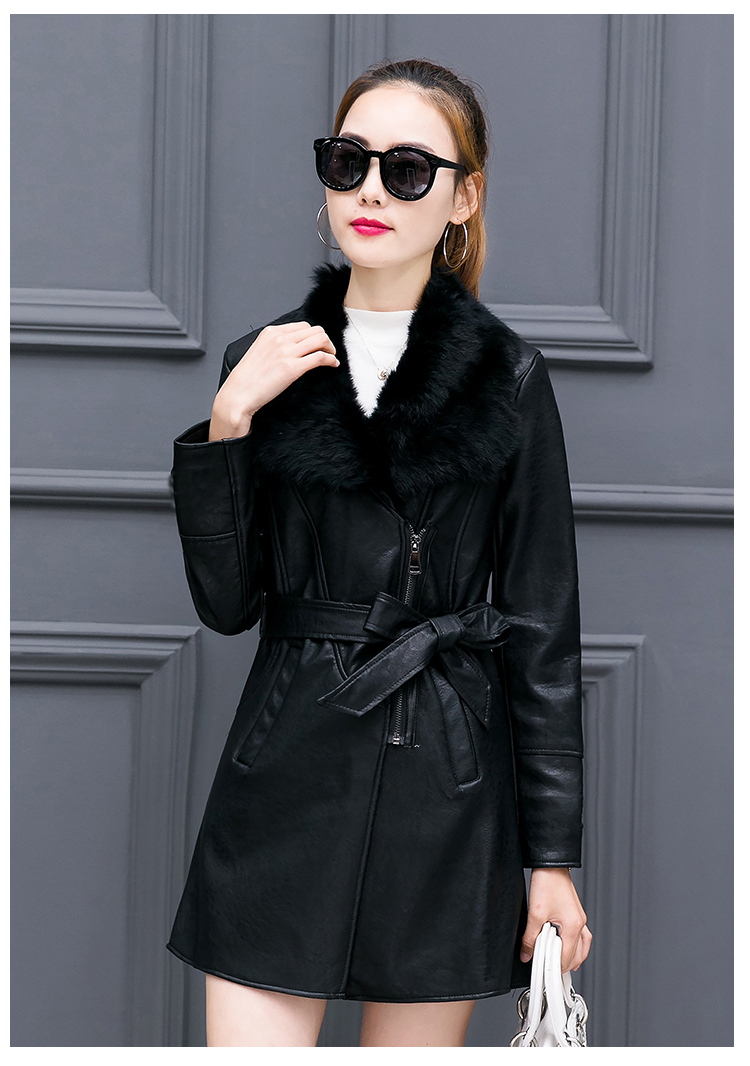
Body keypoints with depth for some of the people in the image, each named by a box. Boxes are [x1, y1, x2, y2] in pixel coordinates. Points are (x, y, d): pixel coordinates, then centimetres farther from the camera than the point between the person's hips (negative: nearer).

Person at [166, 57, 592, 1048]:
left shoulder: (507, 378, -2)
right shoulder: (267, 361, 5)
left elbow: (543, 624, 0)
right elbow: (227, 602, 1)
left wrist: (553, 855, -1)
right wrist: (228, 421, -12)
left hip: (448, 781, -1)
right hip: (285, 773, 2)